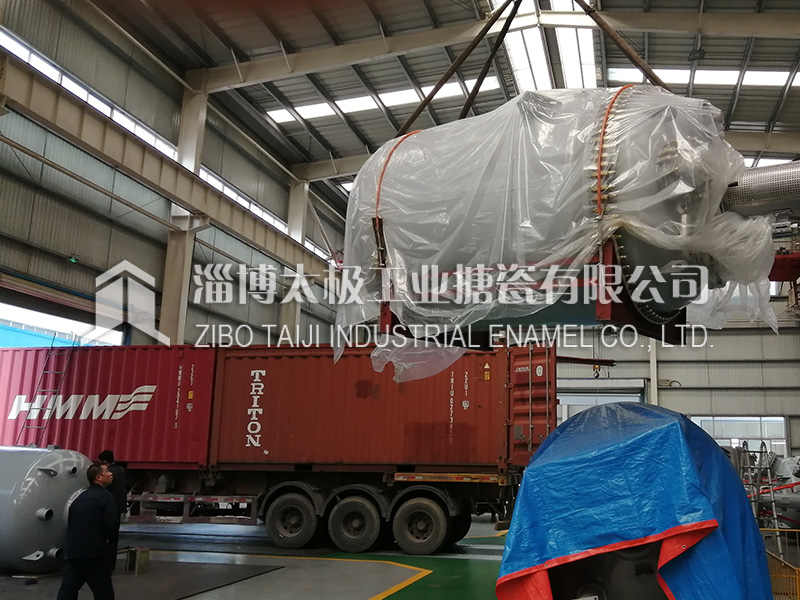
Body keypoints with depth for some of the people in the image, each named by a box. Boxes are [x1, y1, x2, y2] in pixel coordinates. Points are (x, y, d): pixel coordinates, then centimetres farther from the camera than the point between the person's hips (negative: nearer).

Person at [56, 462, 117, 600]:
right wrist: (111, 542, 2)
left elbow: (70, 523, 18)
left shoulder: (81, 497, 14)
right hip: (95, 553, -7)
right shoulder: (105, 497, -10)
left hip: (74, 551, 7)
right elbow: (112, 525, -17)